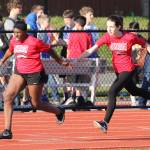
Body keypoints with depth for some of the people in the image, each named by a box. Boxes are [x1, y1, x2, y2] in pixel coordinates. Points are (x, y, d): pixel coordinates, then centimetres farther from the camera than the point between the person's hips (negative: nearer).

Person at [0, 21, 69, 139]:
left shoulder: (34, 42, -16)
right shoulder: (14, 41, 2)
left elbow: (49, 50, -2)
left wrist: (60, 61, 8)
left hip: (35, 73, -6)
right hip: (19, 72, 6)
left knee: (36, 104, 5)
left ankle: (59, 111, 36)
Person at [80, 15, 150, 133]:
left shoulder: (130, 37, -19)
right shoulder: (107, 37, -10)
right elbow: (91, 50, -16)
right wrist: (77, 58, -27)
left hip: (128, 69, -6)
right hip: (118, 70, 6)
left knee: (112, 92, -20)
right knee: (133, 91, 24)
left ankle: (105, 123, -22)